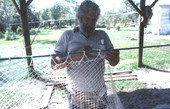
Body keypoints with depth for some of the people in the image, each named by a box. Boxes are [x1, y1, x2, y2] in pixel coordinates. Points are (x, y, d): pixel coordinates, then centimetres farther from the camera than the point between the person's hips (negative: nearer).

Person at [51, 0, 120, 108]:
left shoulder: (102, 35, 4)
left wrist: (115, 58, -19)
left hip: (99, 92, 3)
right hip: (77, 95, -2)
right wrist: (75, 56, -23)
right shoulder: (68, 35, -3)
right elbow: (54, 64, -8)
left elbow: (113, 63, 4)